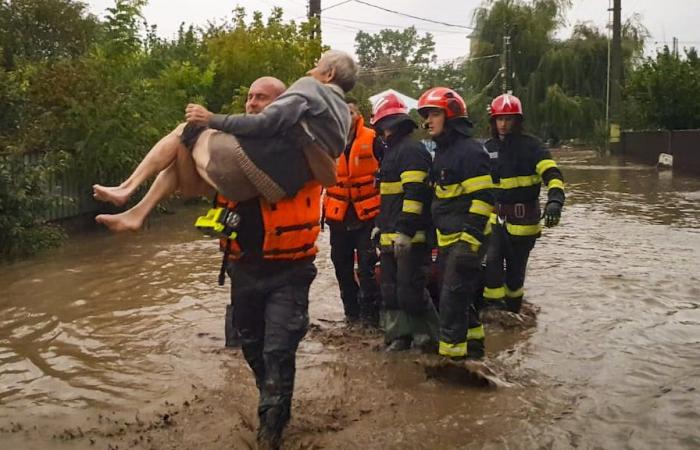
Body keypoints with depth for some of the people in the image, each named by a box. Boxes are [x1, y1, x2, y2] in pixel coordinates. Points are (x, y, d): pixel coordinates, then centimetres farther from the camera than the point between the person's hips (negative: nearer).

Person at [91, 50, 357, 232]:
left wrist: (213, 119, -10)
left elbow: (266, 124, -16)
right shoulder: (343, 113, 22)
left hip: (252, 165, -8)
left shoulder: (309, 87, -1)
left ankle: (126, 189, 2)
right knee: (182, 155, 20)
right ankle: (137, 213, 12)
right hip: (274, 183, 8)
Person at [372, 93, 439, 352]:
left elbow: (415, 193, -20)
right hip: (391, 236, 10)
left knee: (410, 290, -9)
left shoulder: (411, 150, -11)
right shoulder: (392, 151, 22)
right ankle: (399, 336, 19)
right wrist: (381, 225, 29)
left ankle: (427, 337, 5)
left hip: (410, 236, -10)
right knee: (391, 289, 12)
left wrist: (405, 229, -24)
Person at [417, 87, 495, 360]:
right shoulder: (442, 151, 16)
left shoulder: (470, 151, -14)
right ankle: (472, 344, 30)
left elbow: (483, 198, -20)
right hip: (446, 239, 10)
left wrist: (470, 239, -25)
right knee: (456, 295, 16)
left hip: (466, 238, -10)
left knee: (453, 296, -8)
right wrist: (435, 234, 23)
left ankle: (452, 353, -1)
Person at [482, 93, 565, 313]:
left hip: (523, 219, -3)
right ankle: (493, 304, -4)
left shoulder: (530, 146, -8)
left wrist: (554, 200, -36)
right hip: (496, 216, 3)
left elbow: (552, 174, -19)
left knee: (516, 268, 8)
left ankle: (513, 309, 27)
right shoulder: (489, 148, 7)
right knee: (492, 260, -16)